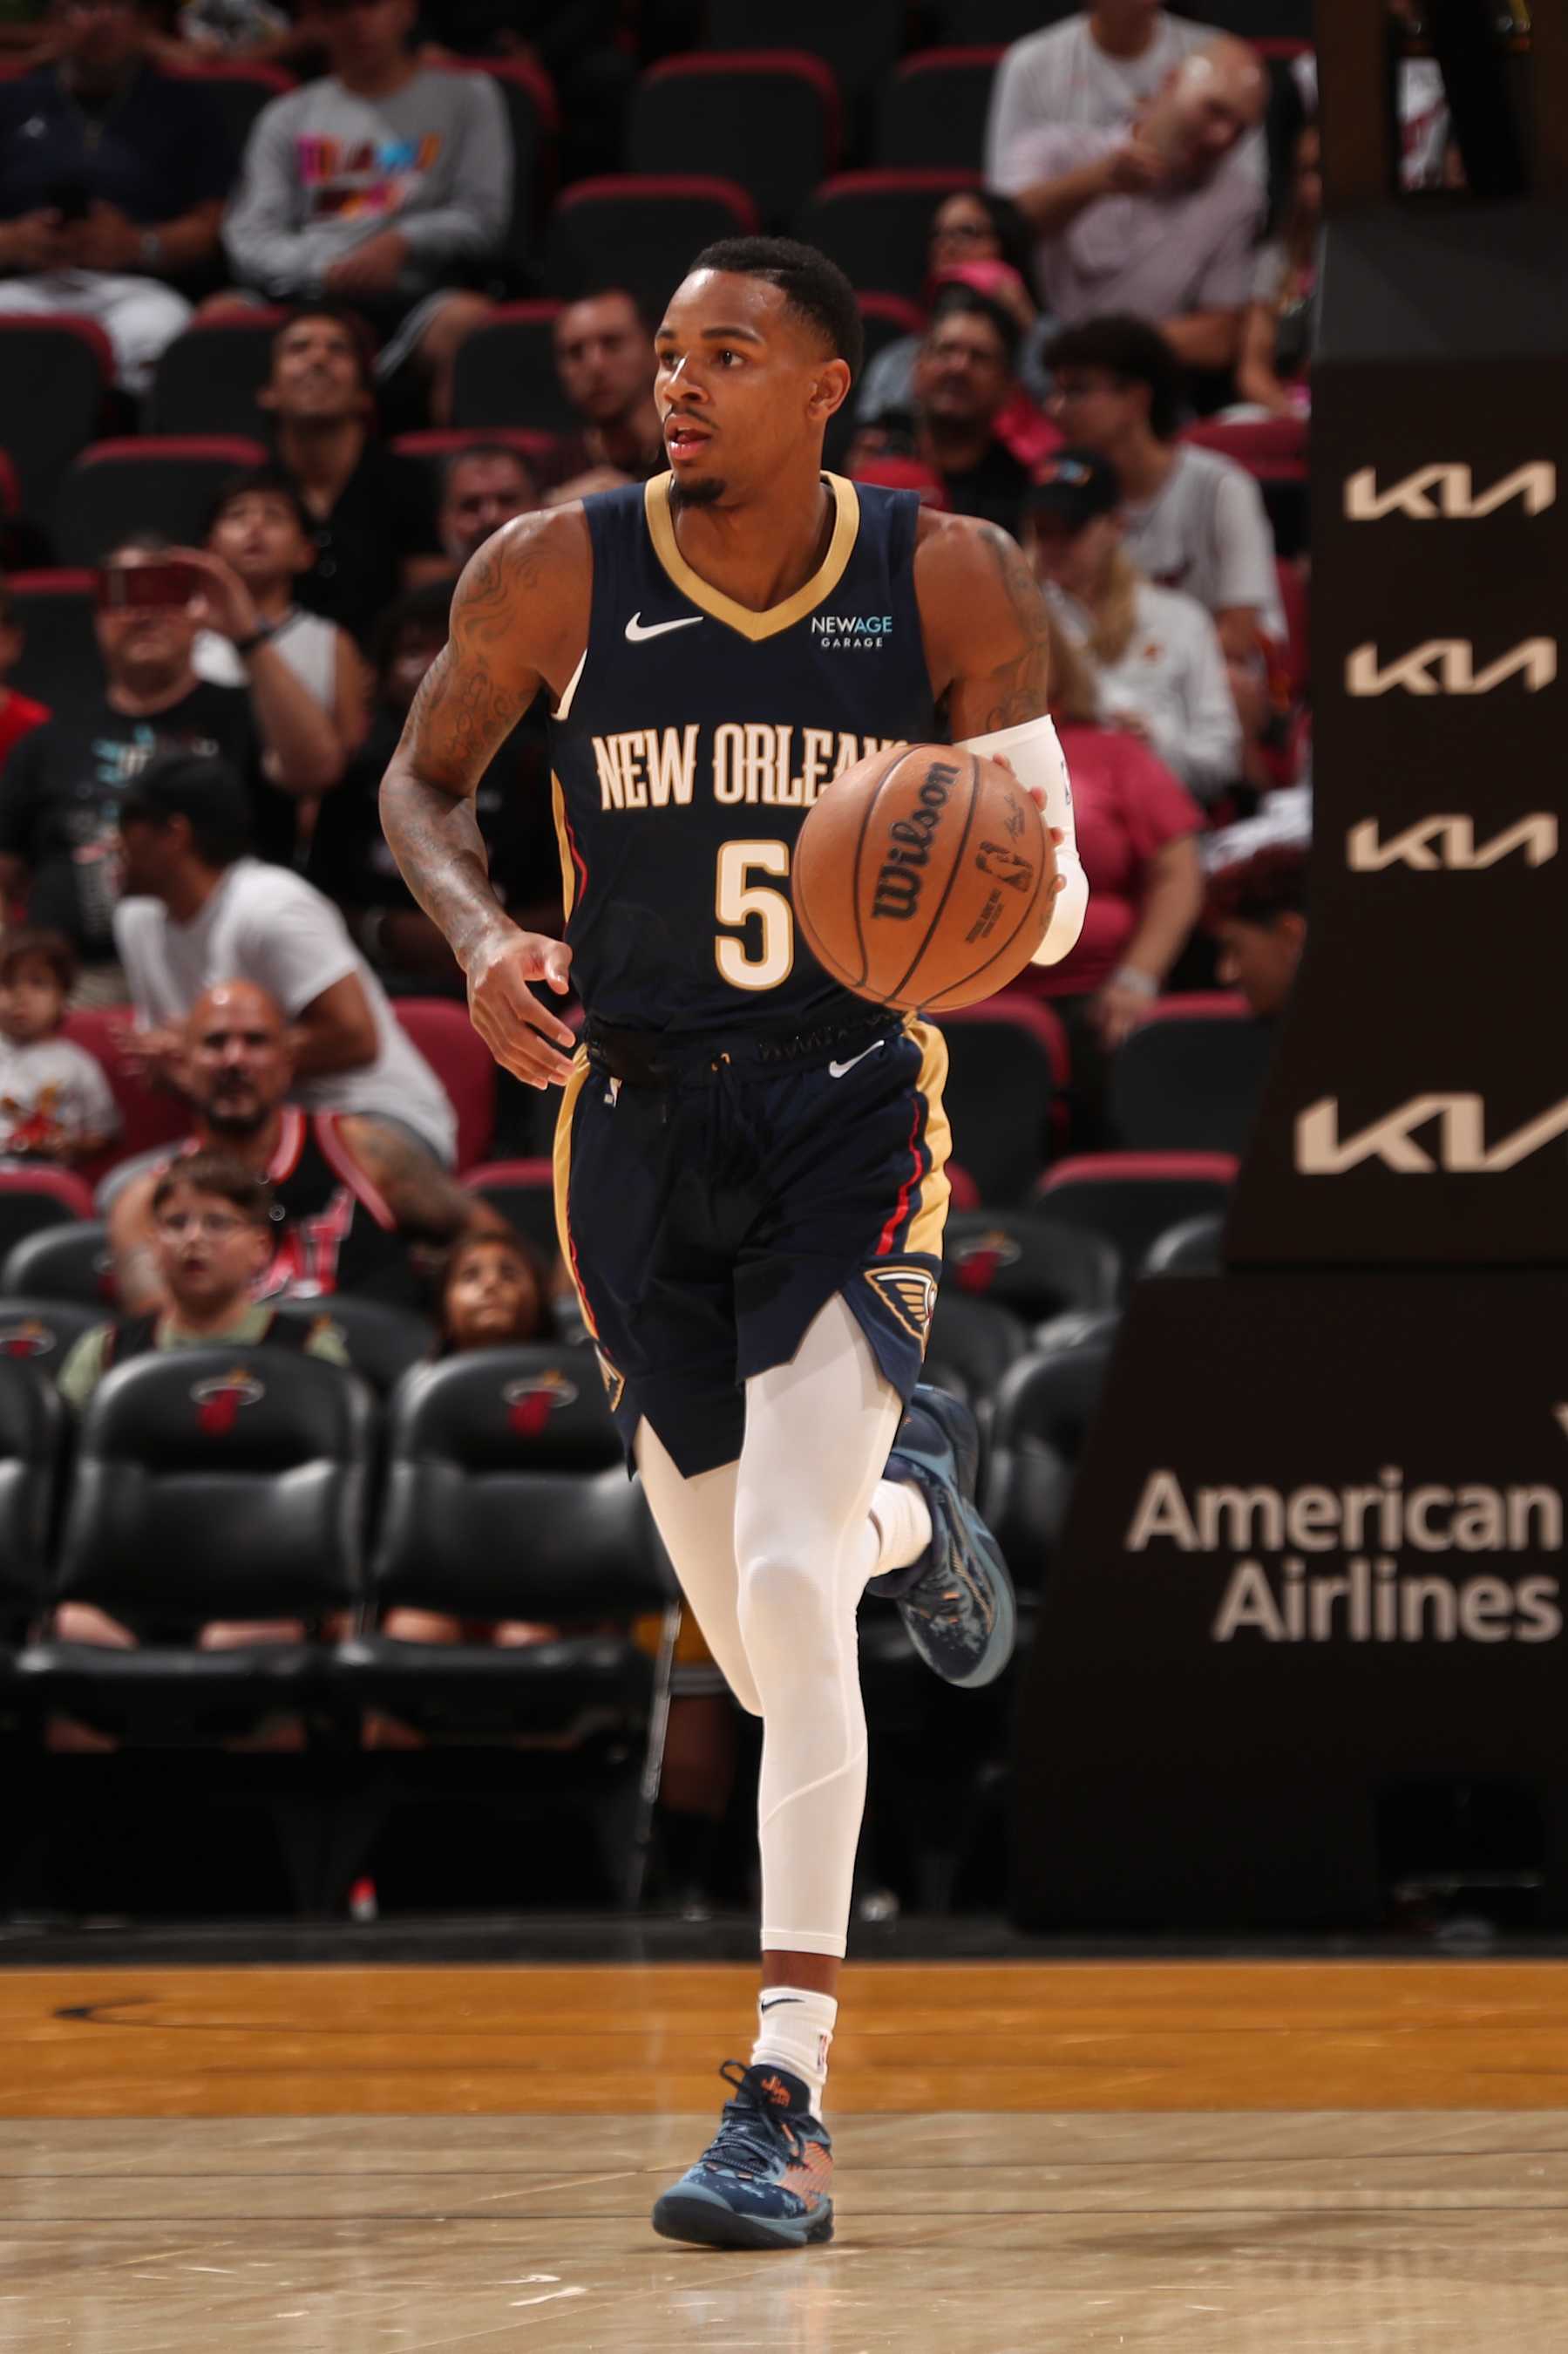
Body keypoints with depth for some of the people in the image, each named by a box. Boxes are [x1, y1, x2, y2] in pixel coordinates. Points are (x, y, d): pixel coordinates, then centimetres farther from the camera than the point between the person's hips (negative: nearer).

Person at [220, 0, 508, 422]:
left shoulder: (465, 98, 19)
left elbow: (483, 217, 10)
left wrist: (402, 243, -9)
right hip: (308, 295, 2)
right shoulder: (287, 117, 23)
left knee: (466, 319, -39)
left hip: (414, 292, -2)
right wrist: (324, 272, -10)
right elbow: (250, 240, 11)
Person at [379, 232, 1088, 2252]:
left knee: (788, 1590, -21)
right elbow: (423, 779, 10)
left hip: (854, 1119, -3)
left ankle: (788, 2101, -19)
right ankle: (912, 1505, 51)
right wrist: (477, 934, -11)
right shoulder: (553, 576, -5)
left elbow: (1045, 907, 0)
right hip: (641, 1131, 3)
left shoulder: (952, 583, -7)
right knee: (760, 1655, 12)